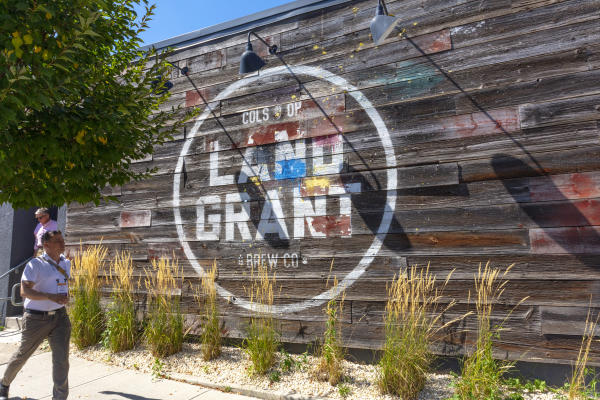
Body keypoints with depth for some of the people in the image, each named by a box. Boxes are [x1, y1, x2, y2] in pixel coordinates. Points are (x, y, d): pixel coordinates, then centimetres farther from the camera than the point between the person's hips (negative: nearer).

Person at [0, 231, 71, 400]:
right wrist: (50, 297, -34)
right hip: (36, 319, -3)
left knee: (62, 358, -9)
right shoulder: (35, 265, -12)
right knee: (22, 355, 18)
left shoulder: (66, 263, 7)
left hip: (60, 317, 3)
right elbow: (25, 291, -23)